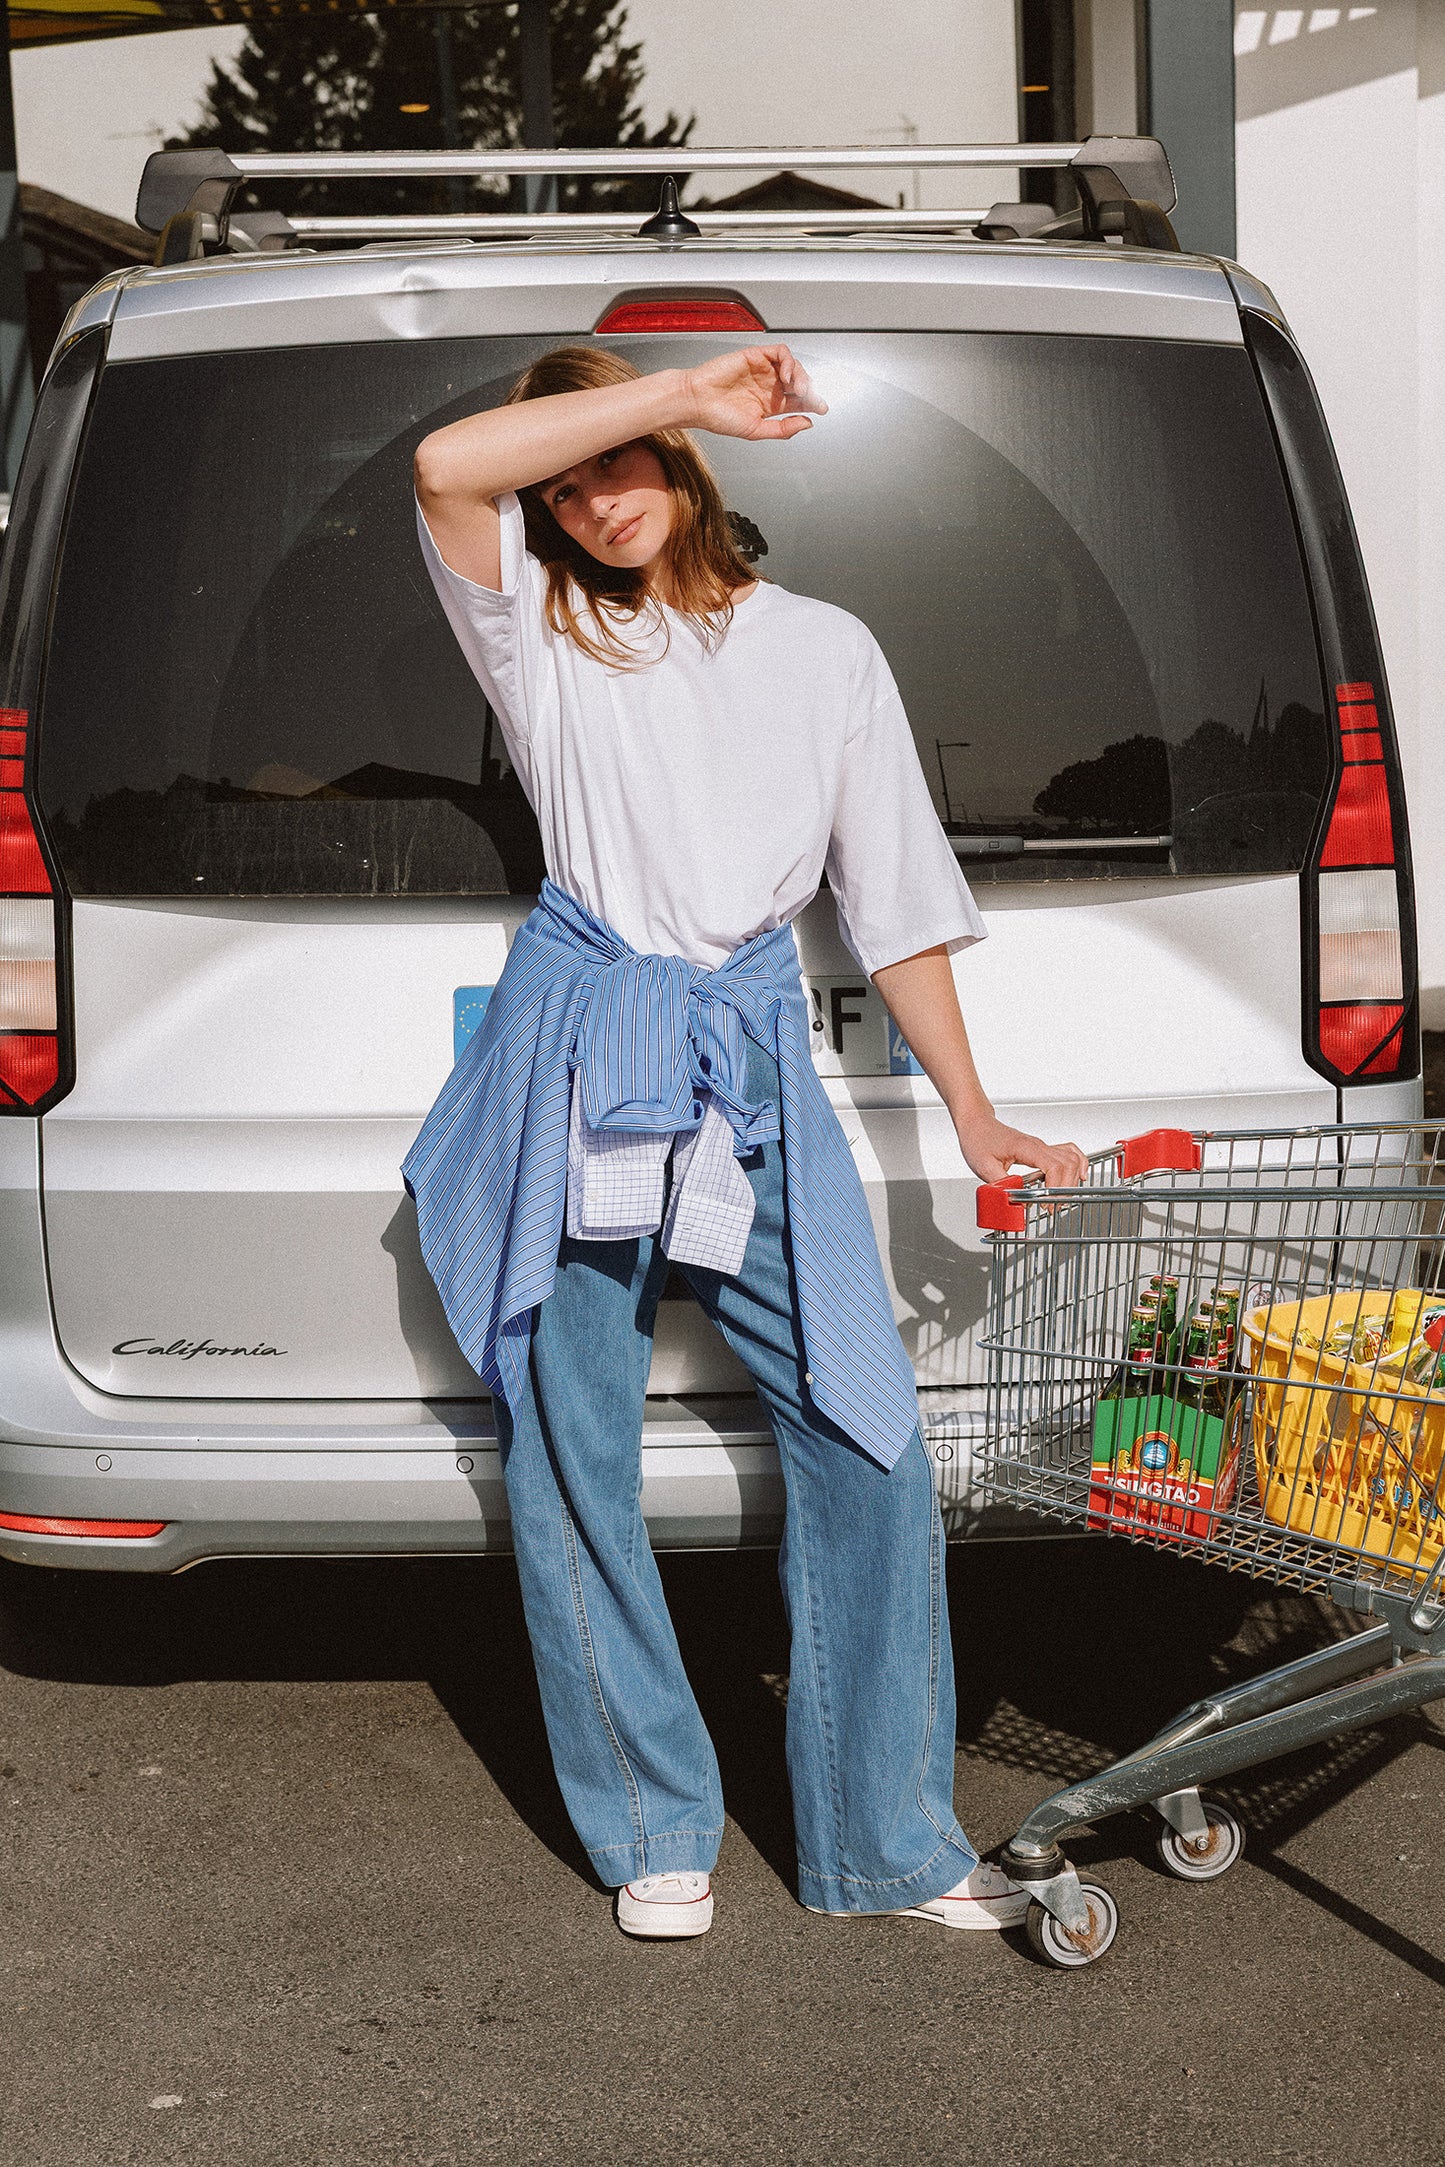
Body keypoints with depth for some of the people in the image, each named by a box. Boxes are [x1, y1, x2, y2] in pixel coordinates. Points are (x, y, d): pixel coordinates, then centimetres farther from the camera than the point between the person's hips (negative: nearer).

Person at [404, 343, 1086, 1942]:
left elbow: (894, 902, 14)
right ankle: (654, 1831, 18)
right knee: (574, 1459, 2)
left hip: (754, 1064, 1)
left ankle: (888, 1843, 8)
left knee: (868, 1446, -5)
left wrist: (974, 1117, 8)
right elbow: (446, 467, -12)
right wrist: (693, 385, -10)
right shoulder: (544, 633, 9)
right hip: (576, 1057, -1)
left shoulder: (826, 651, 14)